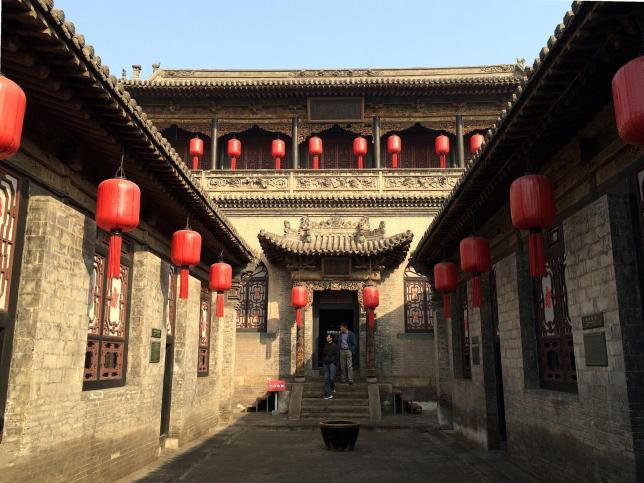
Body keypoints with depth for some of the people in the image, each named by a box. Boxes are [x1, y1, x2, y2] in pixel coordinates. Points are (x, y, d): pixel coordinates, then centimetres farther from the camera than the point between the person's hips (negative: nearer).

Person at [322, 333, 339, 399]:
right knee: (326, 379, -1)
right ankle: (328, 394, 1)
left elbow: (337, 355, -3)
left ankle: (333, 388, 22)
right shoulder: (325, 346, 14)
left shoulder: (335, 346, -2)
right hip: (326, 364, 5)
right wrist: (323, 361, 10)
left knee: (331, 378, -9)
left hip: (332, 364, -5)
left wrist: (334, 362, -10)